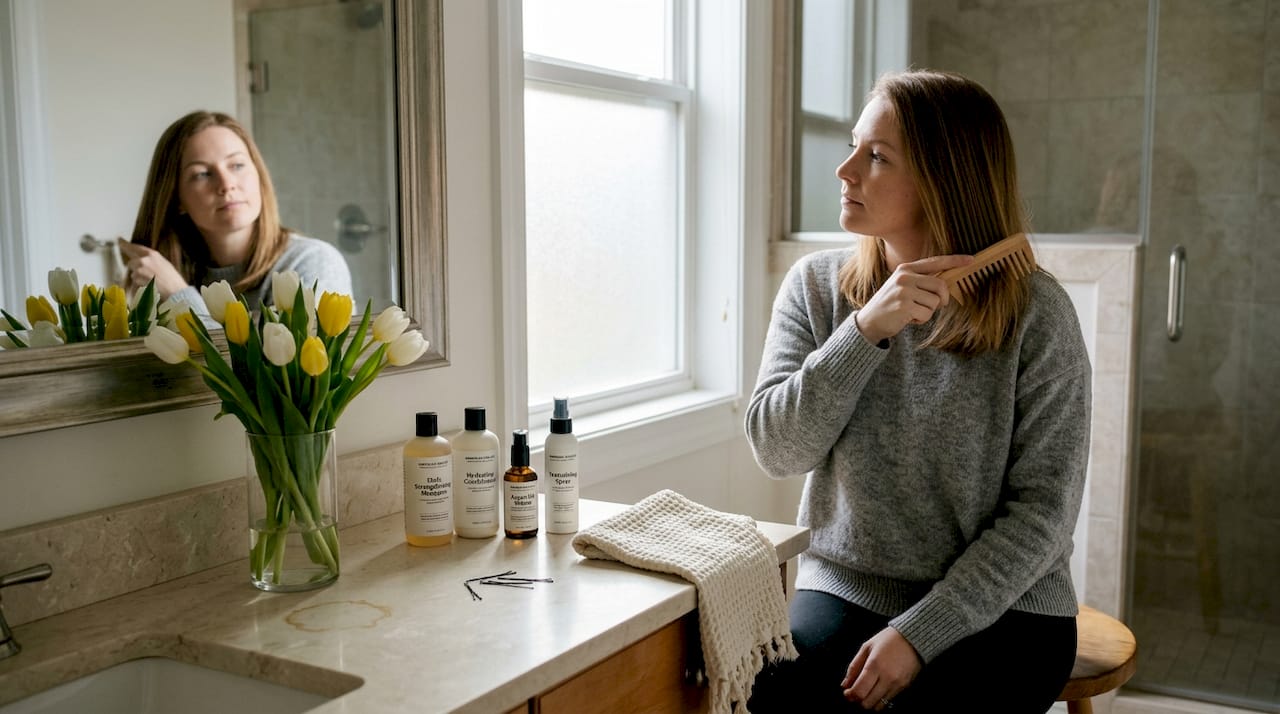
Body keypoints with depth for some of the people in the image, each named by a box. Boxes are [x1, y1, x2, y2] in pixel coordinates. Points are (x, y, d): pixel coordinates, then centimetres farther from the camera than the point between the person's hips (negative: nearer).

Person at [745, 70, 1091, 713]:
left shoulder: (1034, 313, -9)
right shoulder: (816, 285, 1)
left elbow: (1041, 511, -10)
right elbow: (776, 449, -8)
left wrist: (919, 633, -17)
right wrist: (868, 329, -20)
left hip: (999, 607, -2)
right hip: (843, 588, 2)